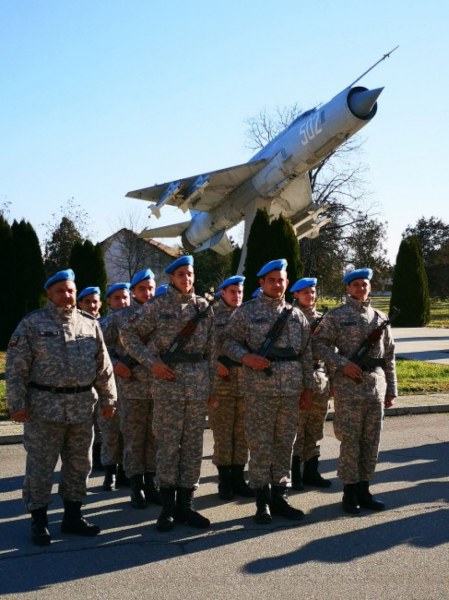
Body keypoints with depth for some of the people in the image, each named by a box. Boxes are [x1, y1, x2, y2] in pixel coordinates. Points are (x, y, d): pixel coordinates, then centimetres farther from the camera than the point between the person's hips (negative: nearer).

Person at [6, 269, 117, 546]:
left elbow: (103, 366, 12)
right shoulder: (32, 323, -2)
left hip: (83, 407, 4)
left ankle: (73, 516, 26)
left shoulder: (90, 324, 9)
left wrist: (108, 398, 10)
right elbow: (17, 367, -5)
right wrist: (17, 403, -10)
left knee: (79, 463, 12)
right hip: (44, 406, -4)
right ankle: (39, 521, 16)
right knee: (40, 465, 3)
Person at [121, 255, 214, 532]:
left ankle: (185, 505, 17)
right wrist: (151, 362, -8)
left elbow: (211, 348, 12)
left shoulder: (204, 306, 9)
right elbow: (128, 333, 0)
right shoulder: (158, 305, -1)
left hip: (198, 383, 4)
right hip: (168, 380, -3)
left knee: (193, 444, 7)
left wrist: (211, 384, 10)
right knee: (168, 443, 1)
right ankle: (168, 506, 12)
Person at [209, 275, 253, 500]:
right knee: (223, 433, 1)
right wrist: (215, 363, -12)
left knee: (242, 433, 7)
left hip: (247, 380, 3)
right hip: (221, 380, -3)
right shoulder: (211, 314, 3)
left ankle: (238, 478, 17)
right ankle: (225, 481, 11)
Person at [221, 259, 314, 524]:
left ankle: (280, 496, 19)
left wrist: (308, 387, 9)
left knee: (285, 443, 9)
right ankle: (262, 500, 10)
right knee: (260, 444, 0)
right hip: (259, 388, -3)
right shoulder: (247, 311, 2)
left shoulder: (297, 314, 11)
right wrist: (246, 357, -17)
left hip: (291, 389, 4)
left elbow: (306, 353, 12)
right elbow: (229, 341, 1)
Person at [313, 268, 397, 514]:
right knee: (350, 440, -1)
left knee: (371, 440, 7)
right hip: (349, 385, -4)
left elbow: (389, 356, 14)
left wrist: (391, 389, 11)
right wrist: (343, 363, -15)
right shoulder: (336, 316, 1)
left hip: (376, 385, 4)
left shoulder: (380, 317, 13)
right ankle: (350, 492, 9)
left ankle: (364, 490, 18)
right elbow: (319, 344, -3)